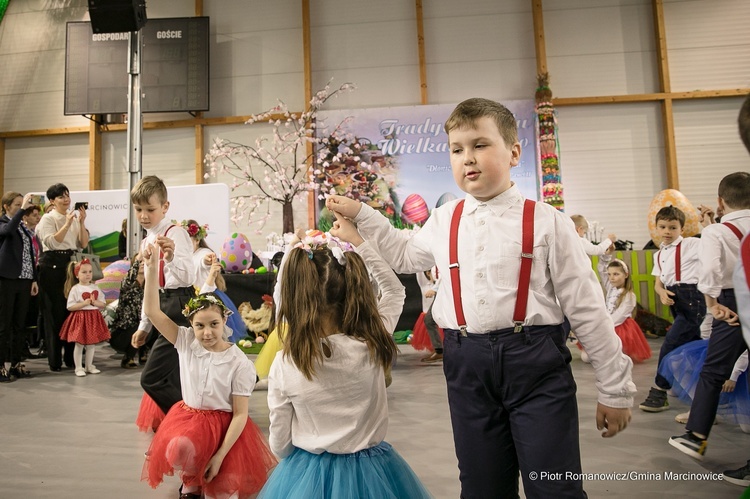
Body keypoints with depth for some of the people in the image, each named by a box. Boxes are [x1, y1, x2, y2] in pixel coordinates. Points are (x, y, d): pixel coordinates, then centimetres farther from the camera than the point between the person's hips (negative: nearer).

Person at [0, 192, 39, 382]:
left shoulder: (23, 226, 15)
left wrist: (34, 279, 12)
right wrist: (23, 208, -28)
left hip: (23, 280, 6)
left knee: (20, 324, 9)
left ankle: (15, 362, 17)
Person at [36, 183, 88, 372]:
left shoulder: (75, 217, 12)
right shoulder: (48, 218, -2)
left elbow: (84, 244, 5)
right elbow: (52, 242, -15)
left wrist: (81, 222, -6)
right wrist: (67, 224, -19)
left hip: (71, 264, 5)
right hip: (52, 265, -4)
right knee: (55, 313, 0)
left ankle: (71, 357, 14)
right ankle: (54, 360, 8)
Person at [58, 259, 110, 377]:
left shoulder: (95, 287, 6)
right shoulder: (75, 289, -7)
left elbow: (103, 304, 6)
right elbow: (70, 307, -10)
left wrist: (94, 302, -14)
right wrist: (84, 303, -20)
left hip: (94, 318, 4)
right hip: (80, 318, -4)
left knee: (92, 344, 11)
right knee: (79, 344, 2)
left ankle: (89, 366, 24)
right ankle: (78, 368, 13)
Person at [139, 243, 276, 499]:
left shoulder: (240, 363, -15)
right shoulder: (186, 342, -7)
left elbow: (240, 414, -12)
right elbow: (151, 311, -15)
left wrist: (220, 455, -18)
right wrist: (152, 267, -23)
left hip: (223, 424, -2)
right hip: (187, 417, 2)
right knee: (179, 451, -31)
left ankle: (206, 477, 30)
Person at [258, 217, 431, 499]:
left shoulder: (283, 367, -20)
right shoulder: (374, 344, -20)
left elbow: (280, 446, -8)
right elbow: (395, 290, -1)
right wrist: (357, 242, 0)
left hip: (309, 475, -1)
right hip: (370, 472, 1)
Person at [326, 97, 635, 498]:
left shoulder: (546, 222, -4)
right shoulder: (442, 223, 8)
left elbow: (586, 308, -1)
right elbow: (404, 255, 28)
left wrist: (614, 388, 3)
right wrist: (360, 214, 24)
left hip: (535, 360, -3)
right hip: (467, 364, 4)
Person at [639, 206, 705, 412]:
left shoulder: (691, 245, -7)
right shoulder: (659, 255, 14)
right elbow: (658, 282, 13)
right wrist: (662, 293, -7)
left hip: (692, 299, -7)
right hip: (676, 301, 7)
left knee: (670, 345, -10)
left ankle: (659, 393, 3)